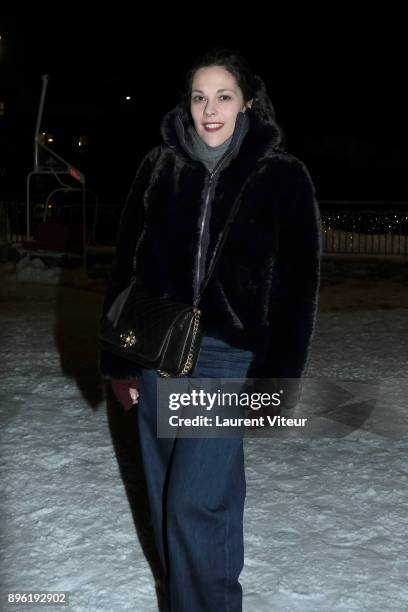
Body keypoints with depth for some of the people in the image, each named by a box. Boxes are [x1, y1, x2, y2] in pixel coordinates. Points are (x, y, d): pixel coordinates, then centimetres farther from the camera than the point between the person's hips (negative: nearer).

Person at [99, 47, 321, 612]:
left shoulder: (283, 177, -3)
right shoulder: (159, 167, 4)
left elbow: (298, 285, -4)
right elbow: (125, 264, 7)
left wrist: (277, 376, -8)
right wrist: (118, 357, 5)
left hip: (230, 355, -3)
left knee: (194, 501, -9)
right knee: (167, 495, 12)